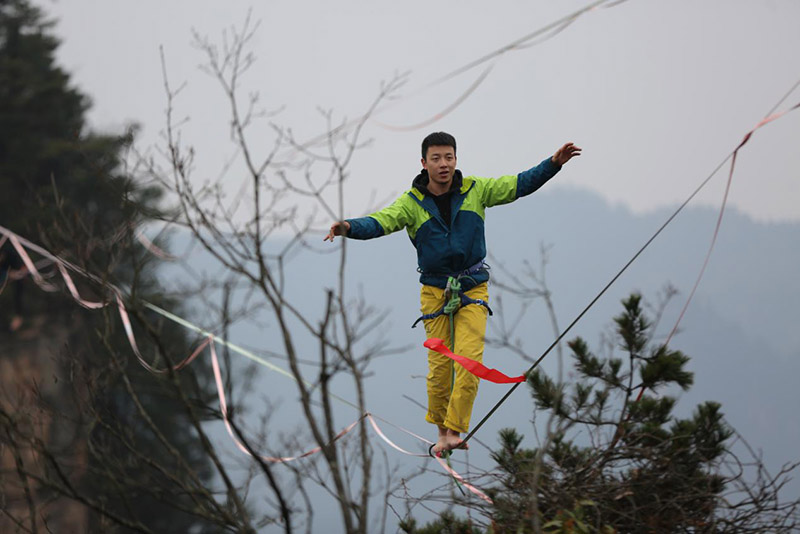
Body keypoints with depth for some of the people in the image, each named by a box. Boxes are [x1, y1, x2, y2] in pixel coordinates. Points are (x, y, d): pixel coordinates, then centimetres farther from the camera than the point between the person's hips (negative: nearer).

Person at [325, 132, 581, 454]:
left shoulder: (475, 191, -1)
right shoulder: (412, 203, -6)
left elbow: (520, 185, 1)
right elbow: (382, 221, -20)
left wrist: (554, 164, -11)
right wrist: (350, 227, -40)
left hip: (473, 289, 0)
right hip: (435, 291, 0)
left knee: (469, 359, -14)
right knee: (440, 363, -2)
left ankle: (454, 431, -11)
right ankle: (442, 430, 15)